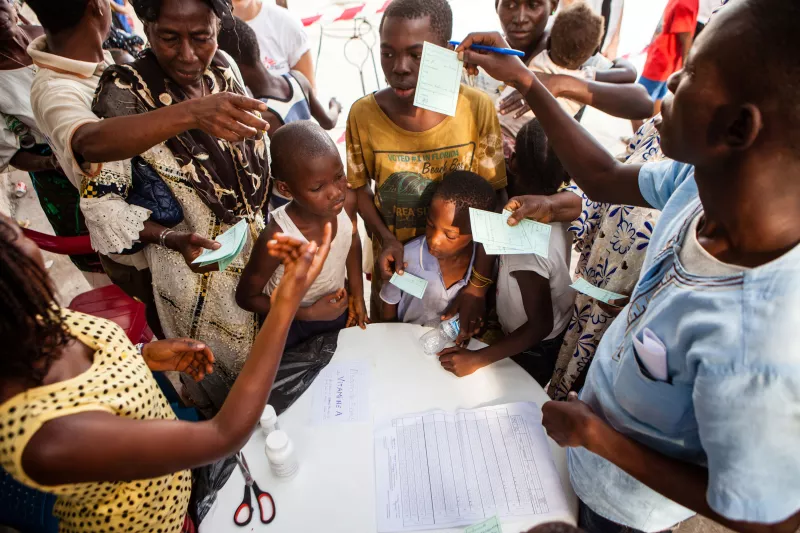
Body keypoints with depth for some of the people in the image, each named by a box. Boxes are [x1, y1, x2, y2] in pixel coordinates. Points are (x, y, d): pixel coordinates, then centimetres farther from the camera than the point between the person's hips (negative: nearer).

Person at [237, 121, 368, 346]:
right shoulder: (276, 239, -38)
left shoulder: (347, 202, -27)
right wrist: (309, 313, -24)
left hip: (338, 310, 4)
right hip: (289, 324, -3)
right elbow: (246, 297, -20)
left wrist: (357, 294, -1)